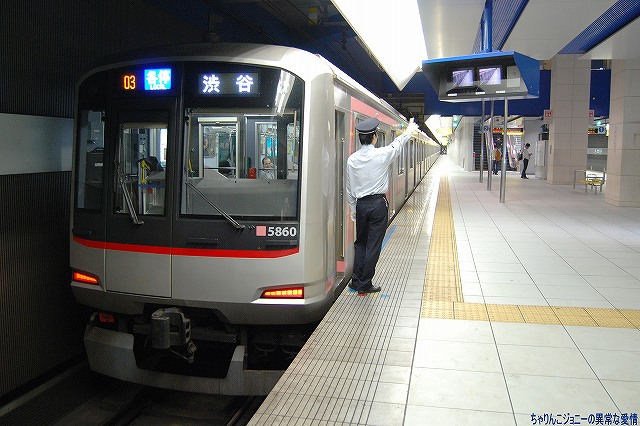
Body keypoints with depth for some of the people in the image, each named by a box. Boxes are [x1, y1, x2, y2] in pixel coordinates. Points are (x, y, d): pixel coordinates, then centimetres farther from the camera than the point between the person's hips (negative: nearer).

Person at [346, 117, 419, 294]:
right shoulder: (382, 154, -11)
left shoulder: (352, 159, -1)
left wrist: (353, 210, 17)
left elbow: (349, 189, 5)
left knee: (360, 243, 16)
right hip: (378, 204, -4)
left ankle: (356, 281, 18)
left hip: (361, 204, 4)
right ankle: (365, 285, 7)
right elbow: (398, 143, 11)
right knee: (373, 245, 2)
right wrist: (410, 130, 30)